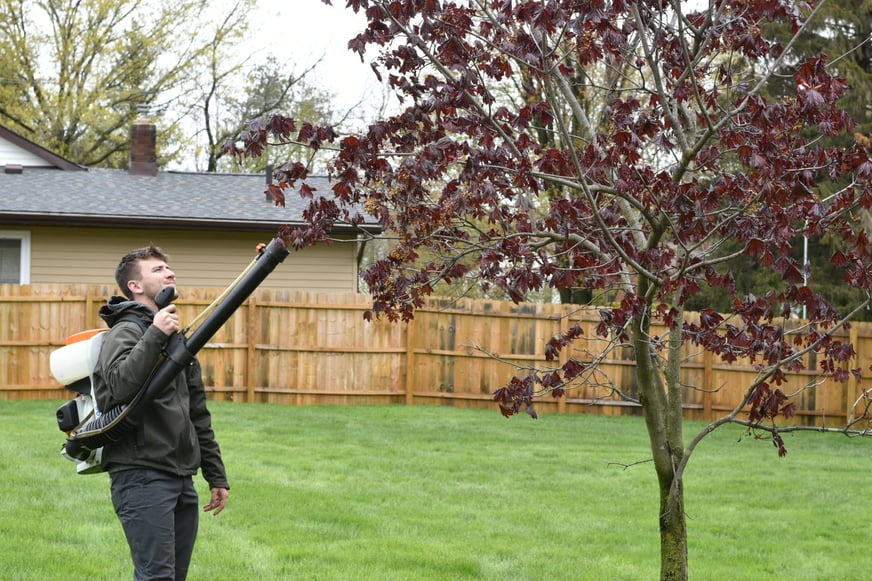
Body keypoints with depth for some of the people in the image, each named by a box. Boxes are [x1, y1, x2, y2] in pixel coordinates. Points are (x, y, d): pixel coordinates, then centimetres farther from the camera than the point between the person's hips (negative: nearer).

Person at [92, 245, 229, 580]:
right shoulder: (126, 331, -4)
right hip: (143, 477, -8)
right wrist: (155, 335, -26)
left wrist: (217, 476, 21)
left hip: (183, 480, 8)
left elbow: (198, 414, 24)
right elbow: (121, 386, -25)